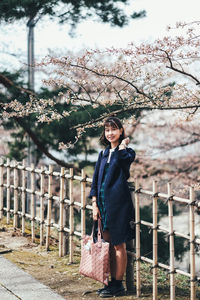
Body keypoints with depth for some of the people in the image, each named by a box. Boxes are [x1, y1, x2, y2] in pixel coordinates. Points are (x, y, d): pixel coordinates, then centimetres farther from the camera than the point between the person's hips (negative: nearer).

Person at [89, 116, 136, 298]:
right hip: (103, 202, 7)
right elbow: (96, 180, 14)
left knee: (118, 245, -1)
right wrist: (95, 204, 5)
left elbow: (120, 159, -27)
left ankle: (118, 286, 6)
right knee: (110, 244, 11)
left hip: (118, 202, -7)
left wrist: (122, 145, -10)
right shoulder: (103, 154, 17)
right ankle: (113, 282, 18)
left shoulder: (128, 152, -2)